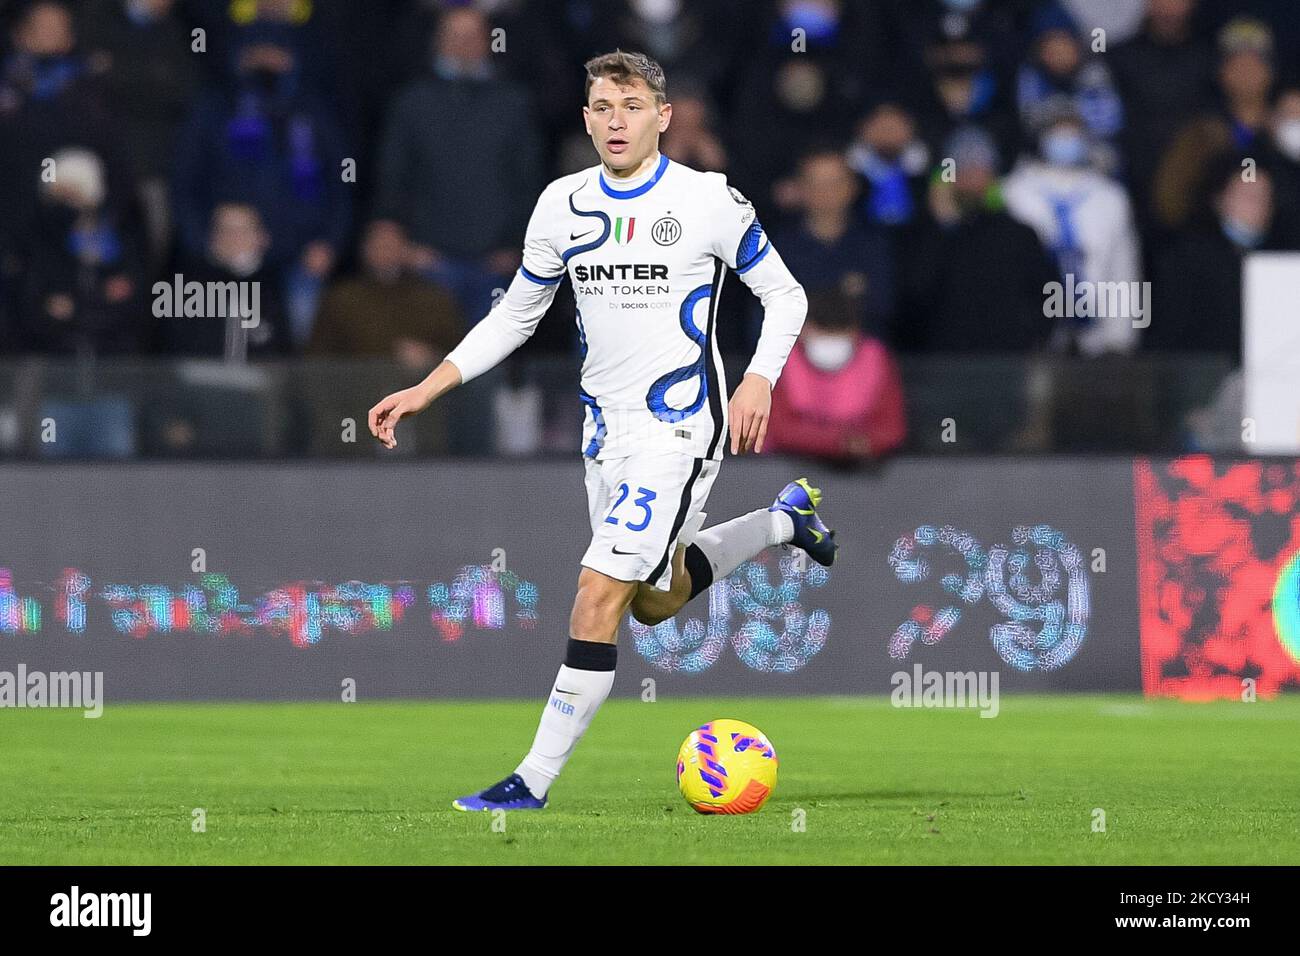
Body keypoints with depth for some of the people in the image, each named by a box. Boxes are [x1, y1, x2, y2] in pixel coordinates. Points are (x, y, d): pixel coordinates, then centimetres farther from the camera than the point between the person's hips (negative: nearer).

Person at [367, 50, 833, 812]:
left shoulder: (710, 201, -10)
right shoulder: (564, 205, 4)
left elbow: (786, 295, -1)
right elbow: (516, 315, 15)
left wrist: (759, 380, -18)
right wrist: (426, 390, 7)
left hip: (679, 428, -7)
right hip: (607, 428, 7)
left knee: (601, 592, -17)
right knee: (655, 602, 20)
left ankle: (534, 782, -12)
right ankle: (785, 519, 46)